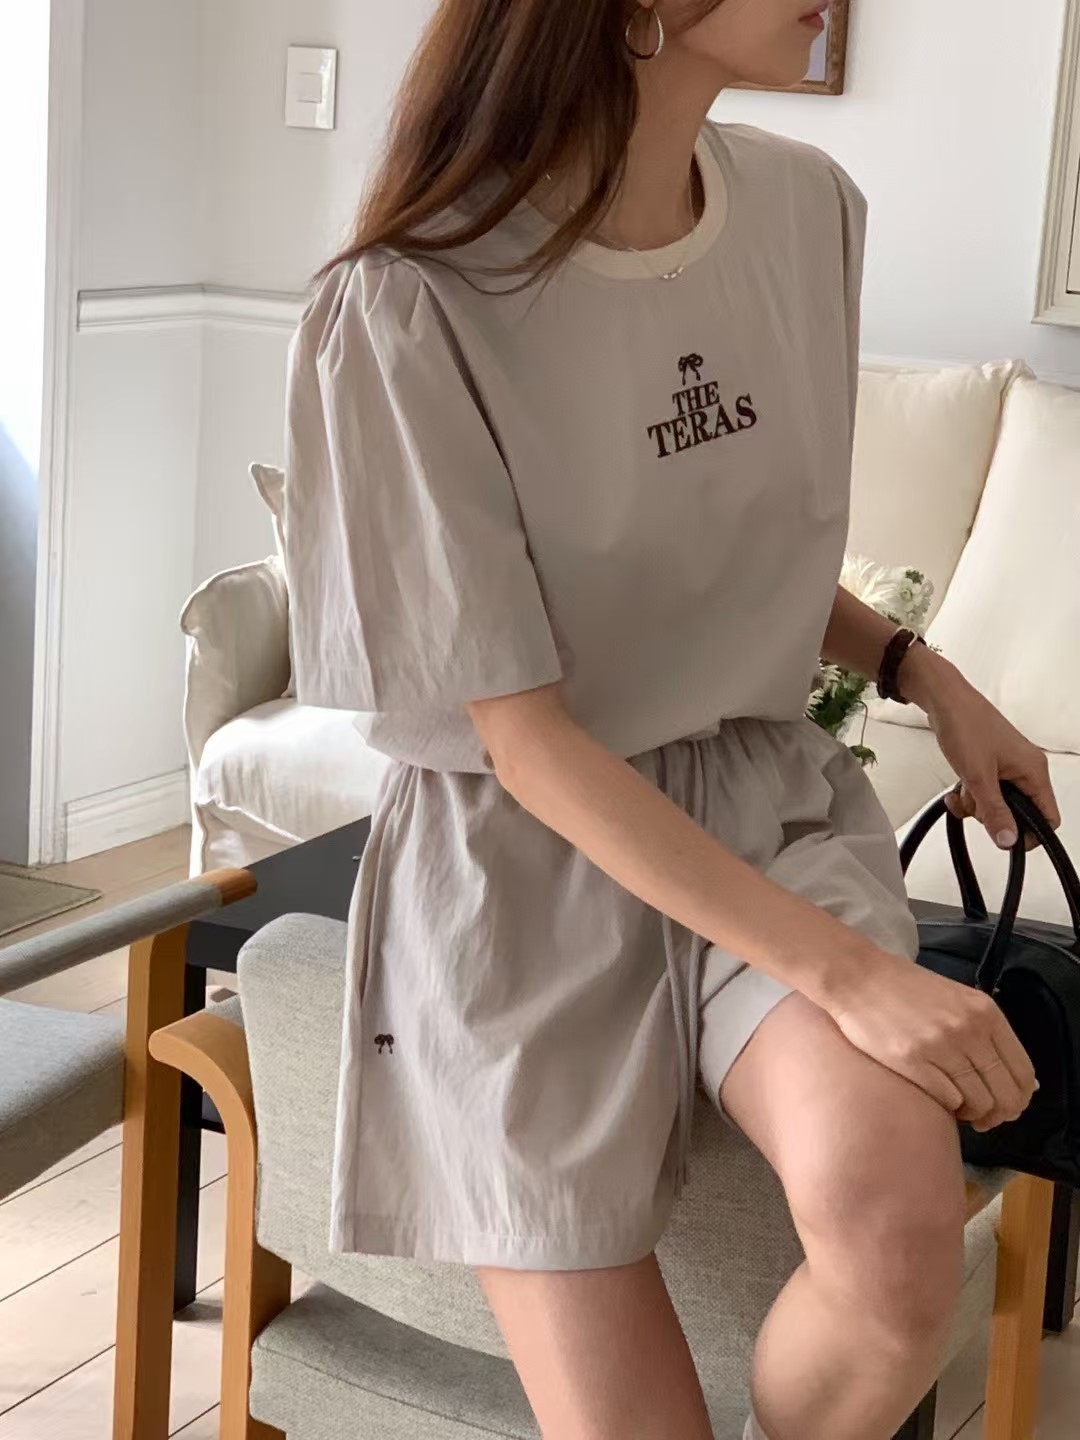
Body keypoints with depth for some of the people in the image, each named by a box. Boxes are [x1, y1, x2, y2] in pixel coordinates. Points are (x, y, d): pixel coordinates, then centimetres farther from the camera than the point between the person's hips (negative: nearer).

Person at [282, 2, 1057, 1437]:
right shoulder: (409, 311, -20)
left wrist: (923, 672, 2)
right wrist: (844, 970, -23)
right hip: (528, 853, -3)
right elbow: (526, 741, -18)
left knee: (900, 1237, -26)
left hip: (767, 798, 4)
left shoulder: (808, 210, -2)